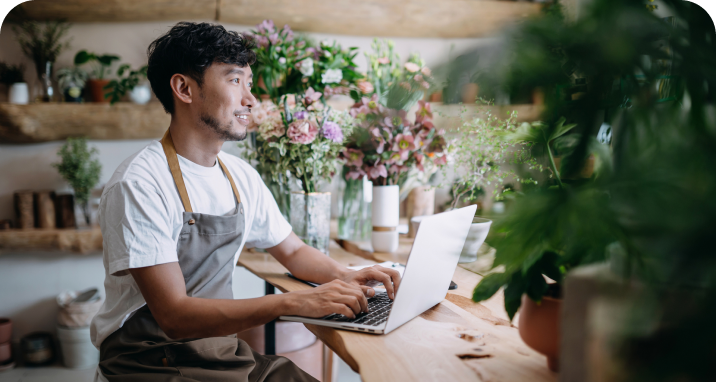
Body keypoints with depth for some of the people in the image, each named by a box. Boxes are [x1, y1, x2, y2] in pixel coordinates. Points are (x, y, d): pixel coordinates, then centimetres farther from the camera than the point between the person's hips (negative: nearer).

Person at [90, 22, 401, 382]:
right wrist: (294, 302, -31)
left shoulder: (241, 176, 5)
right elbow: (176, 317, -24)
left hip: (223, 349, 7)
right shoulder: (138, 185, -19)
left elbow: (293, 250, 17)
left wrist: (344, 277, -3)